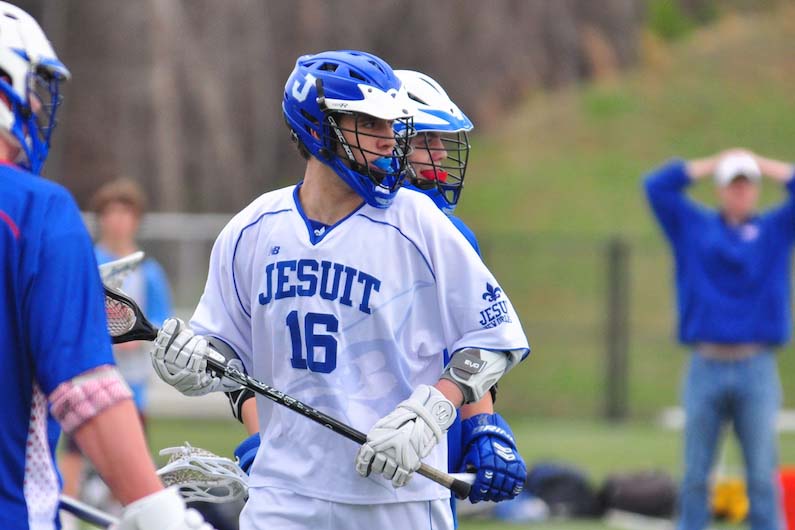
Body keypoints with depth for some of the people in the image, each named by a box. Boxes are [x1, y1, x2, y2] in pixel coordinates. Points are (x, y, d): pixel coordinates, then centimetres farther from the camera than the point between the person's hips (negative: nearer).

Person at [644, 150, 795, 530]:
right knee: (695, 475, 1)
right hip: (706, 368, 0)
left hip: (757, 371, 0)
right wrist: (713, 163, 9)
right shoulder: (693, 227, 13)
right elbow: (657, 186, 4)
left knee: (762, 477, -3)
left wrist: (763, 165, 10)